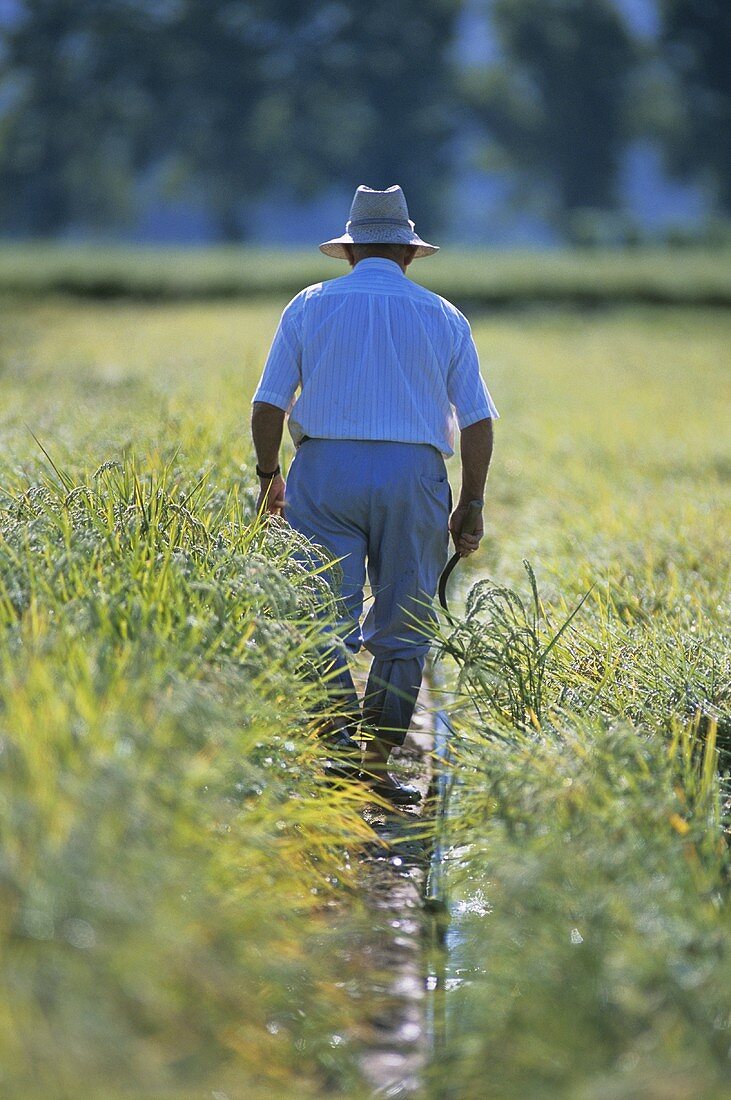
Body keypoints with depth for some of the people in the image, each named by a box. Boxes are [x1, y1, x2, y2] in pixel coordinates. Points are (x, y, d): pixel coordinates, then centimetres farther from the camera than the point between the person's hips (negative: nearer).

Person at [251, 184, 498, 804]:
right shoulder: (443, 317, 10)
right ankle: (378, 765, 6)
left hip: (324, 472, 0)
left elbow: (269, 404, 4)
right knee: (402, 631, 7)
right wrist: (471, 506, 13)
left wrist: (268, 475, 19)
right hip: (413, 475, 0)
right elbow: (477, 420, 7)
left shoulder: (310, 306, 8)